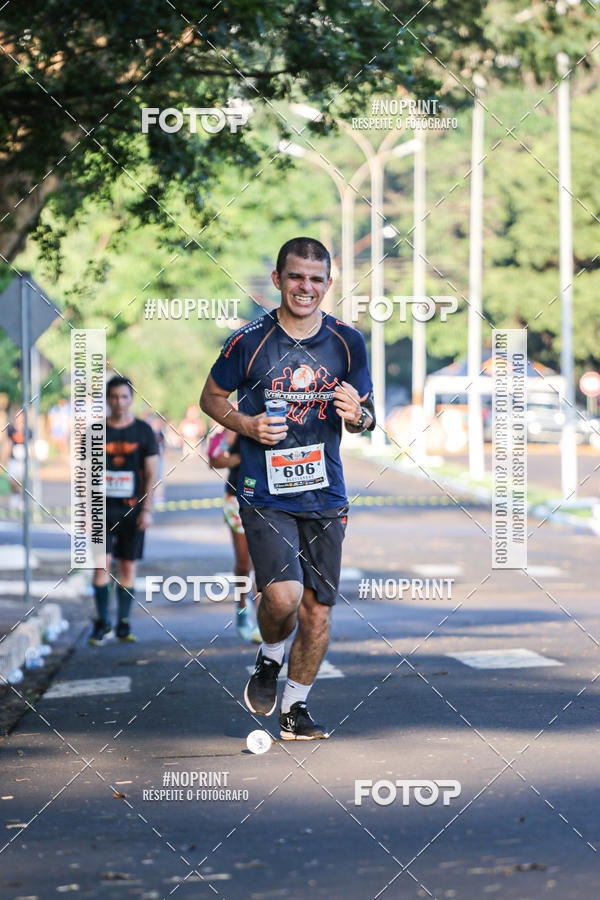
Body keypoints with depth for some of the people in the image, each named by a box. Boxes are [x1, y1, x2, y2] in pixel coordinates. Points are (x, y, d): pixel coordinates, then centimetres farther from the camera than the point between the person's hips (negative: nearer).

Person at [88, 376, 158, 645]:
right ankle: (102, 624, -3)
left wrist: (146, 509, -4)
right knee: (102, 563, -9)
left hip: (132, 509, 0)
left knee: (128, 566, 2)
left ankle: (123, 624, 10)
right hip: (103, 509, 0)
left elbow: (151, 473, 4)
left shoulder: (143, 431, 5)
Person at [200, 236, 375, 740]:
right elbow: (212, 398, 8)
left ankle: (295, 707, 25)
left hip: (325, 494, 4)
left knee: (318, 606, 7)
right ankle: (270, 660, 15)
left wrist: (357, 416, -12)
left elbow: (367, 415, 12)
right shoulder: (249, 341, -6)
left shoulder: (348, 343, 3)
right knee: (283, 596, -19)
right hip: (265, 494, -3)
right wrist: (246, 425, -11)